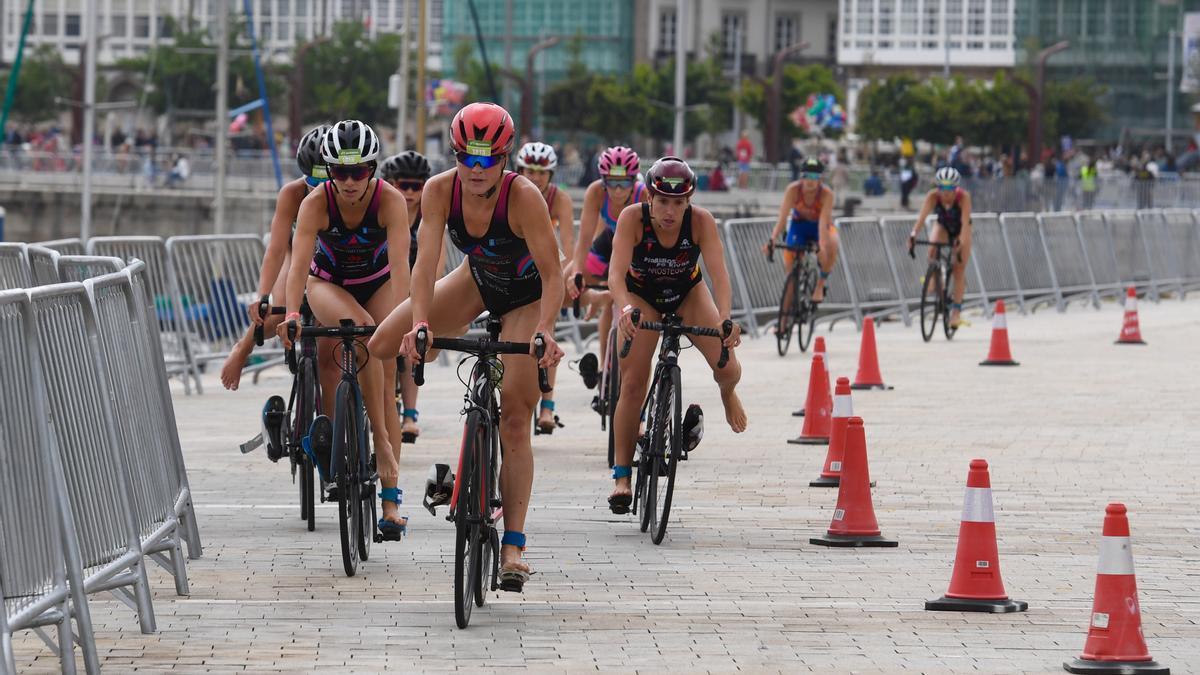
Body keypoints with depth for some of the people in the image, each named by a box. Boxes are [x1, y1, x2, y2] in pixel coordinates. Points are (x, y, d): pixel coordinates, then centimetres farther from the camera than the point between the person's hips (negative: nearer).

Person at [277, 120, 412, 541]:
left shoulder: (390, 201, -29)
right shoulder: (316, 204, -28)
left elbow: (399, 264, -39)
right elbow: (299, 262, -39)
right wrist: (291, 314, -54)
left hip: (377, 283, 0)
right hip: (329, 283, 0)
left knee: (385, 384, -10)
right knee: (362, 327, -34)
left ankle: (391, 500, -11)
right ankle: (381, 442, -31)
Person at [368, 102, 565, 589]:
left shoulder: (523, 197, -33)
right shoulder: (440, 191, -24)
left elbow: (553, 274, -32)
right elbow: (426, 262, -28)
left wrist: (545, 330, -47)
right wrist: (420, 324, -42)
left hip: (526, 296, -4)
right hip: (477, 280, 4)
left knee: (514, 419, -9)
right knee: (382, 346, -12)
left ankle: (513, 546, -7)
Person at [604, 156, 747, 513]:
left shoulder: (701, 221, -29)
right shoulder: (633, 218, -31)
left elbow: (719, 273, -37)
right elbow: (616, 274, -41)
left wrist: (725, 319, -54)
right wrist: (626, 309, -60)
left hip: (688, 292, 1)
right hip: (641, 294, -1)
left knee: (727, 368, -13)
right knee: (633, 384, -13)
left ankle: (727, 394, 27)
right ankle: (621, 475, -4)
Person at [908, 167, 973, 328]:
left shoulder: (963, 197, -36)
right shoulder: (933, 196, -32)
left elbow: (965, 222, -45)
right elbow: (922, 216, -43)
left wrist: (961, 242, -61)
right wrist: (913, 235, -60)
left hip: (960, 229, -1)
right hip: (942, 225, 1)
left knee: (959, 269, -8)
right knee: (933, 250, -30)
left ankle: (956, 310, 1)